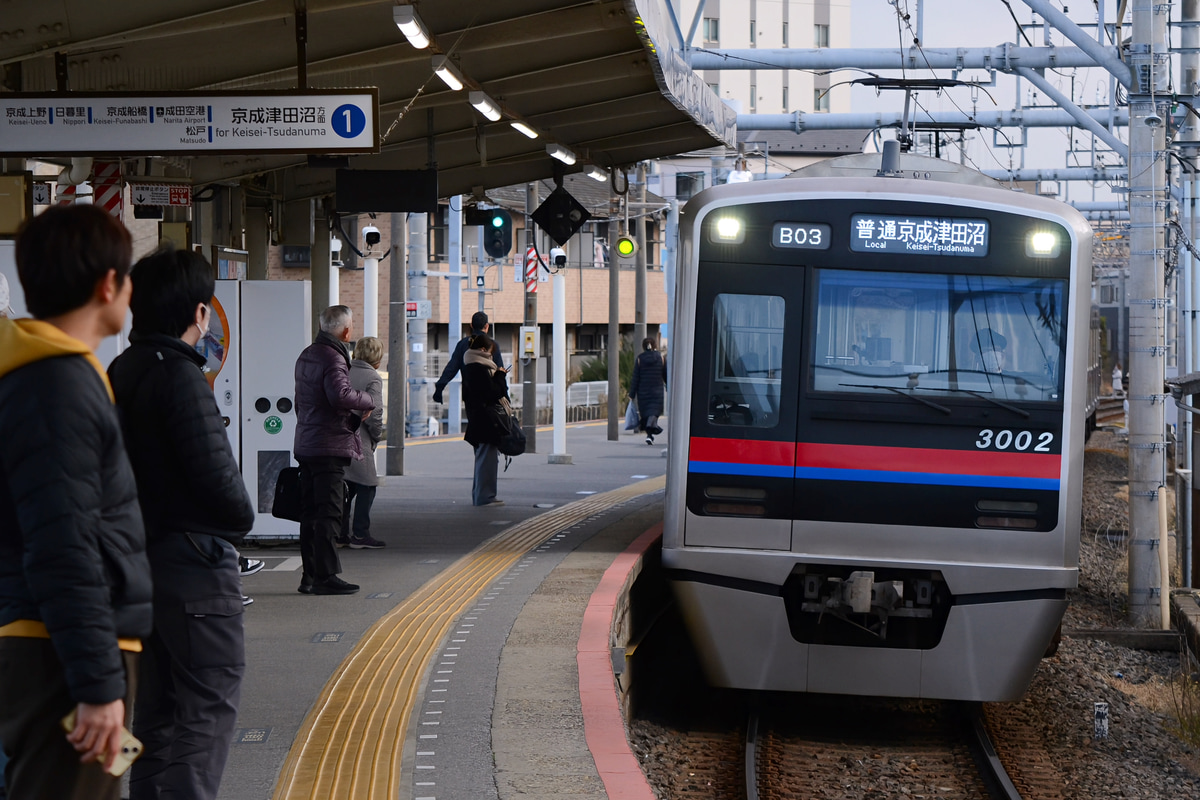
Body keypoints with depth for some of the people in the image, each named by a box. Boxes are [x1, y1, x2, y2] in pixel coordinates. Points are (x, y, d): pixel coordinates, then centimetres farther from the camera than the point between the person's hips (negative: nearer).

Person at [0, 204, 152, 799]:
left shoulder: (59, 374, 15)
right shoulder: (57, 389, -16)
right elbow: (64, 554, -21)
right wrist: (98, 684, -21)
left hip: (48, 653, 10)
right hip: (62, 658, -10)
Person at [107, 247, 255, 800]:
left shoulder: (119, 374, 9)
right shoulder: (179, 377, -17)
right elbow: (216, 474, -20)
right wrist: (240, 521, 0)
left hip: (141, 564, 9)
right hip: (196, 566, -9)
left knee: (156, 713, 15)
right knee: (206, 713, -5)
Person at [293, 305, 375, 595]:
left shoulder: (306, 356, 15)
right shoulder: (333, 358, -15)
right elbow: (340, 395, -32)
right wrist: (367, 401, -13)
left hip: (306, 445, 9)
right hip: (330, 446, -9)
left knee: (310, 513, 12)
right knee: (328, 513, -6)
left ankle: (310, 576, 16)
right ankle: (325, 577, -6)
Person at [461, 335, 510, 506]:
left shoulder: (470, 367, 15)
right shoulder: (479, 368, -16)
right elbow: (492, 392, -18)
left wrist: (498, 376, 11)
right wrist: (500, 376, -5)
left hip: (477, 419, 11)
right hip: (485, 419, -11)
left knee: (483, 457, 16)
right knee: (488, 457, -7)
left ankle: (479, 495, 21)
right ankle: (485, 496, -7)